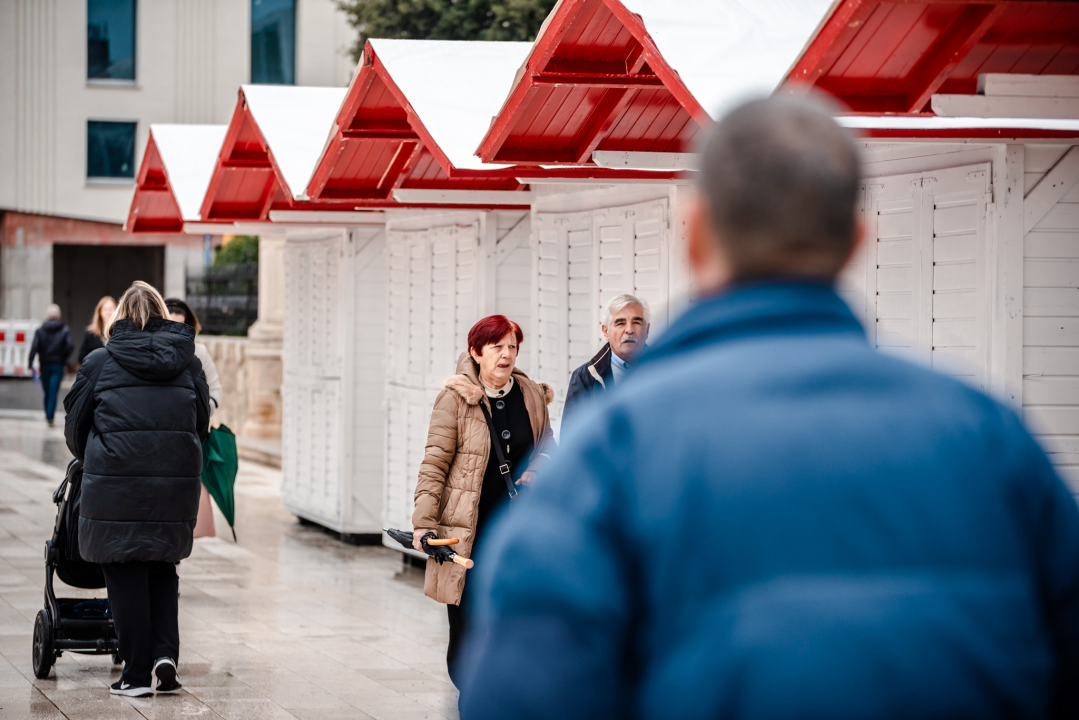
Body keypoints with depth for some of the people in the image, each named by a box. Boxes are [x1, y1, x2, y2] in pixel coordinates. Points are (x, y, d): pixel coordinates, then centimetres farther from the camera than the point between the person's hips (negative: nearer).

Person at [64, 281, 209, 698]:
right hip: (177, 478, 3)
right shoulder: (188, 362, 9)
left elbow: (75, 425, 9)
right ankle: (165, 653, 2)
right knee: (162, 569, 18)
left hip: (116, 480, -3)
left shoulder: (99, 363, 1)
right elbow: (202, 421, 15)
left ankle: (137, 674, 6)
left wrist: (91, 461, 29)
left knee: (126, 575, 5)